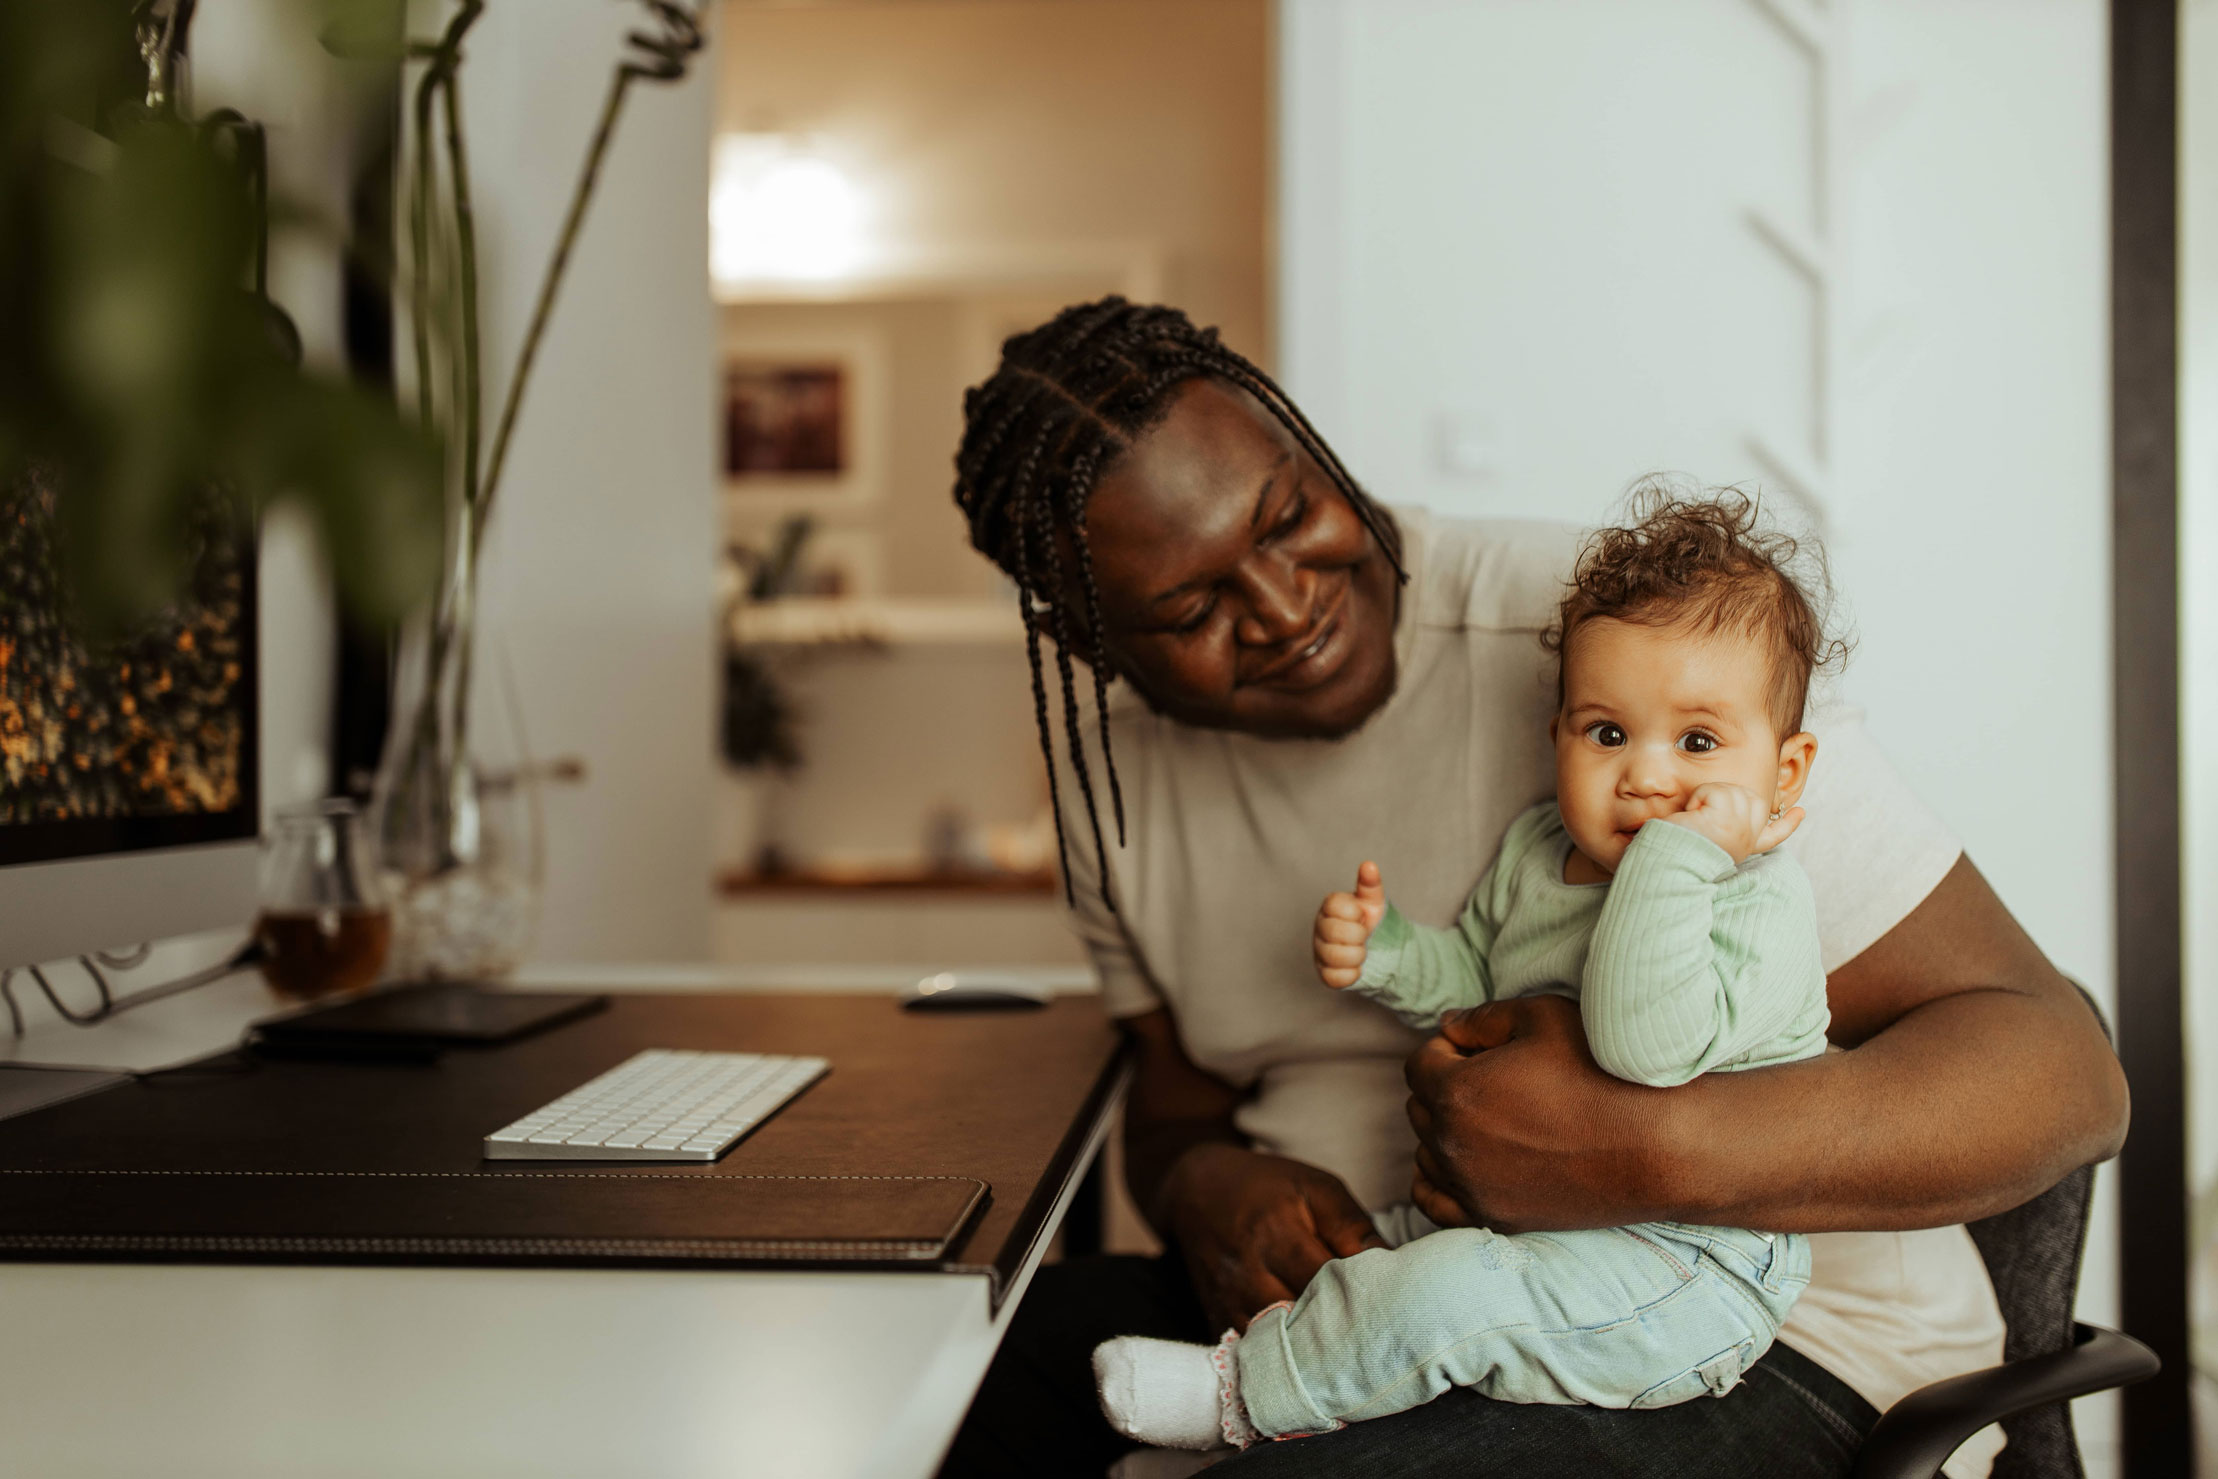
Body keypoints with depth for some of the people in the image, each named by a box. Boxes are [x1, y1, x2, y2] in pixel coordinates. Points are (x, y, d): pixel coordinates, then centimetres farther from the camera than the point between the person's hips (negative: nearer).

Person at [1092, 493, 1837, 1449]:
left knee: (1450, 1293, -24)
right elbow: (1471, 979, 21)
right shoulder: (1537, 849, 5)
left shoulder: (1758, 903, -19)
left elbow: (1645, 1042, -36)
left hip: (1690, 1271, -9)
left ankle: (1246, 1394, -4)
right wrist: (1385, 956, 0)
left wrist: (1676, 855, -35)